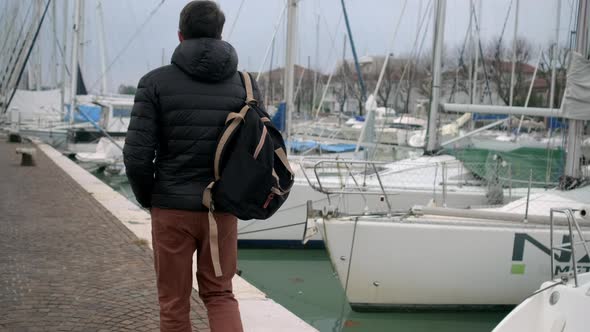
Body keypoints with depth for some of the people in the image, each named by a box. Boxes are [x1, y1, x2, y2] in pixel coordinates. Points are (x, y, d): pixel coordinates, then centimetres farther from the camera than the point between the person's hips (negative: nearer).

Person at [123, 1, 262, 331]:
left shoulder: (156, 82, -7)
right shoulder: (246, 85, 1)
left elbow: (137, 155, -11)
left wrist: (148, 198, 6)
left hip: (172, 209, -2)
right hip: (223, 210, 2)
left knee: (174, 303, 12)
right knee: (219, 294, 18)